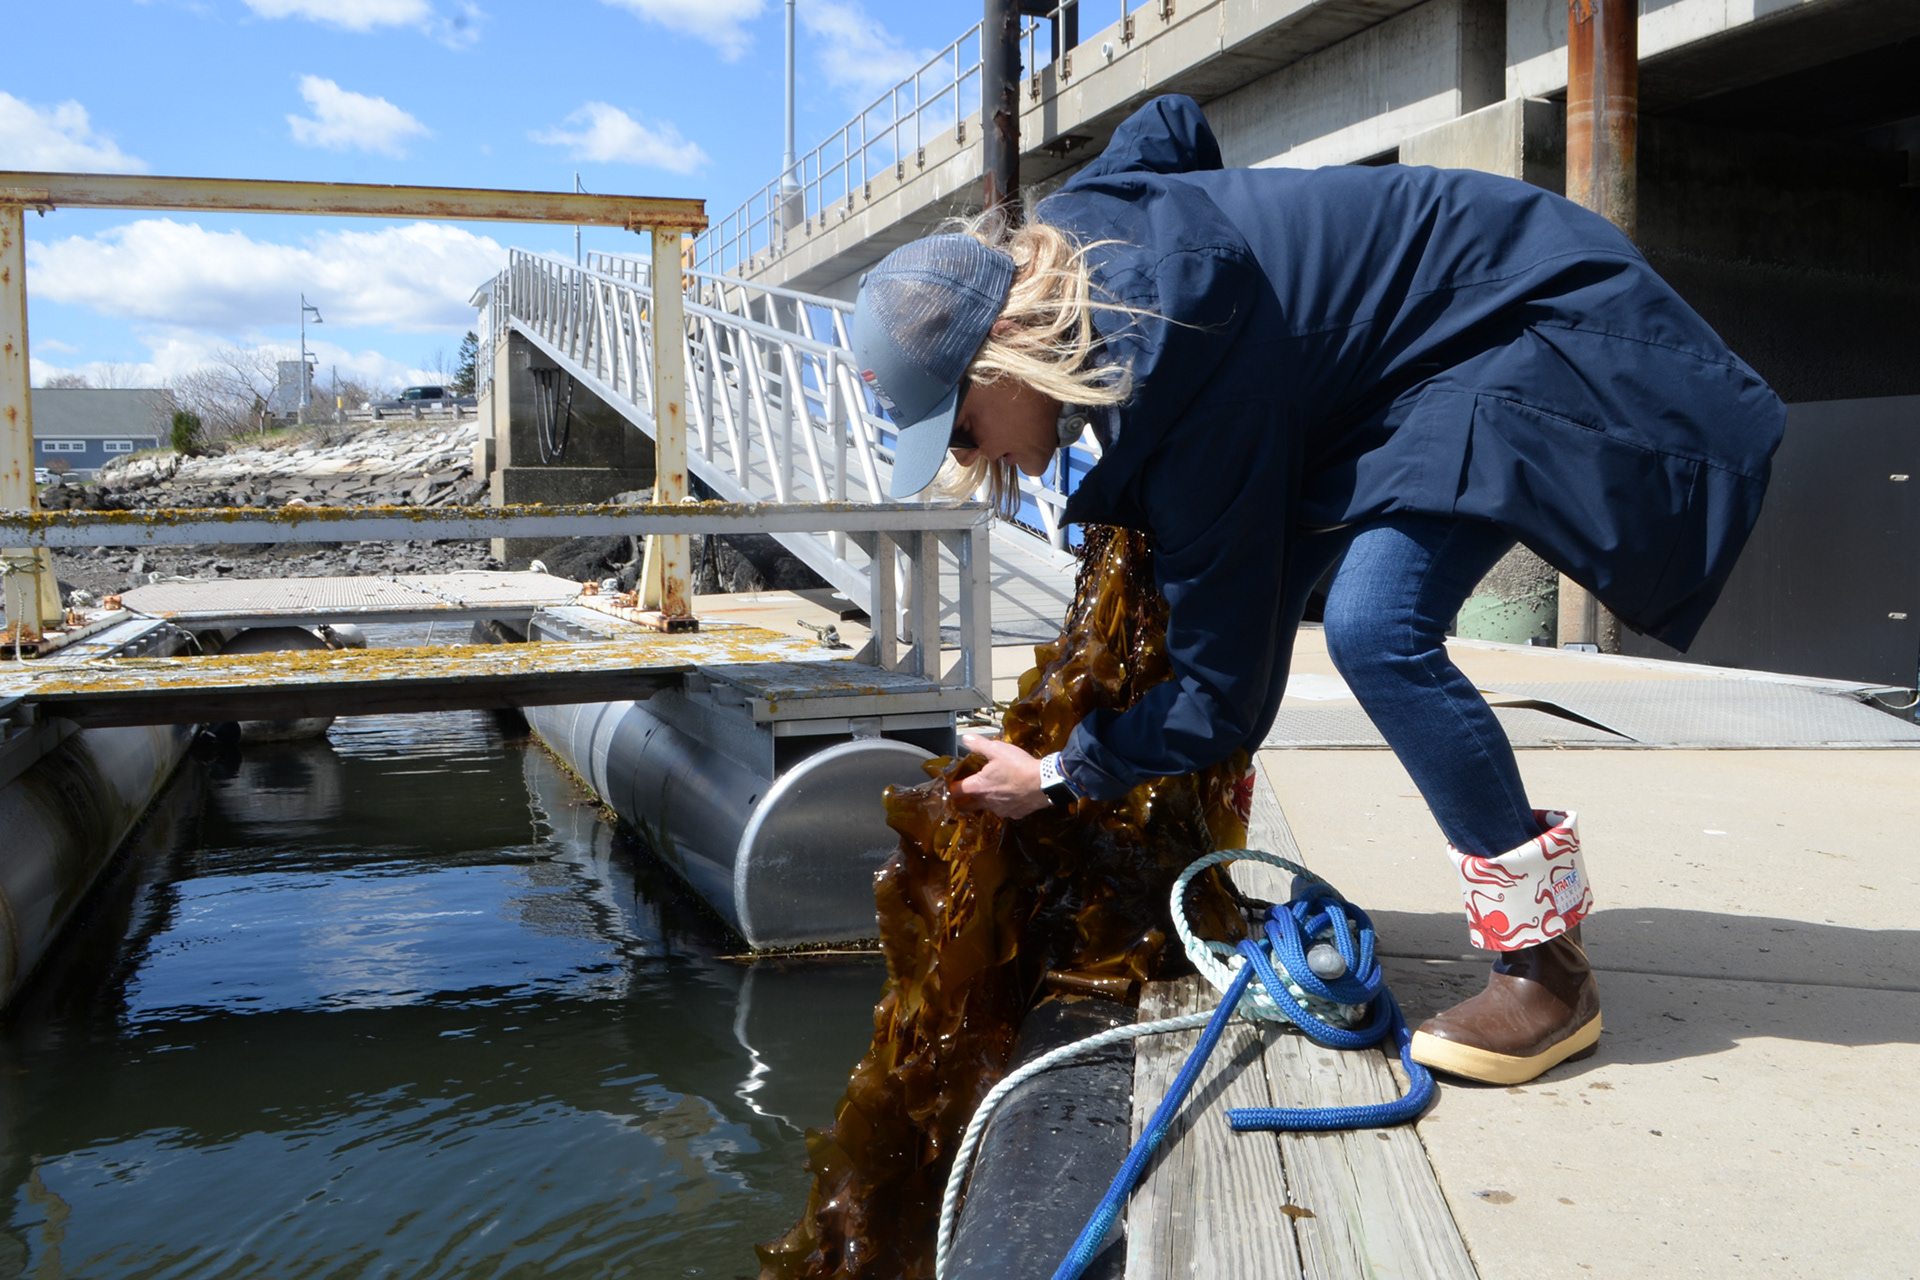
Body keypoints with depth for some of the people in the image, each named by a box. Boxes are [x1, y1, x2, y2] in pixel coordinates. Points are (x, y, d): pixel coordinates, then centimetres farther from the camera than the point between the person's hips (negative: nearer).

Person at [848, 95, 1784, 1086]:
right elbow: (1172, 122, 14)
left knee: (1375, 629, -29)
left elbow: (1223, 692, -25)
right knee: (1250, 592, 3)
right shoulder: (1067, 230, -11)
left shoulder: (1189, 397, -33)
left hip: (1528, 334, -10)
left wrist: (1059, 777, -11)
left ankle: (1548, 969, -14)